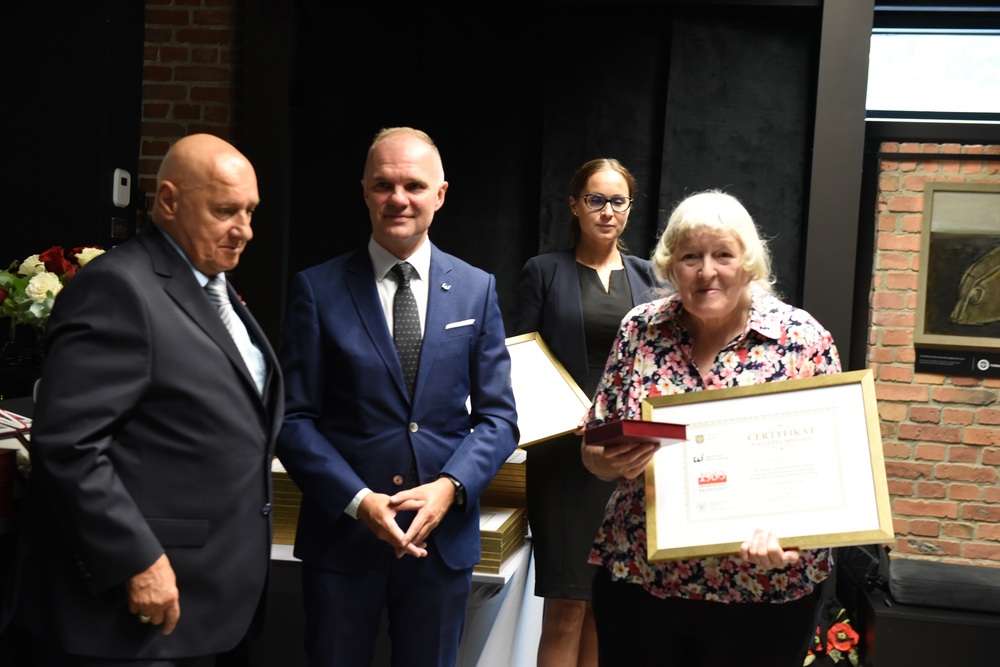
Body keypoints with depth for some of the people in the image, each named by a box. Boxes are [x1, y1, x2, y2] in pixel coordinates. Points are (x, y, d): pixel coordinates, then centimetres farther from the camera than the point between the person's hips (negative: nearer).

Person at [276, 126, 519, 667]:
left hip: (445, 533, 2)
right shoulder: (318, 289, -3)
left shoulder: (476, 289, 3)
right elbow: (294, 418, -5)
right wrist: (358, 500, -16)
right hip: (342, 529, -1)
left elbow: (498, 416, 2)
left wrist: (450, 487, -13)